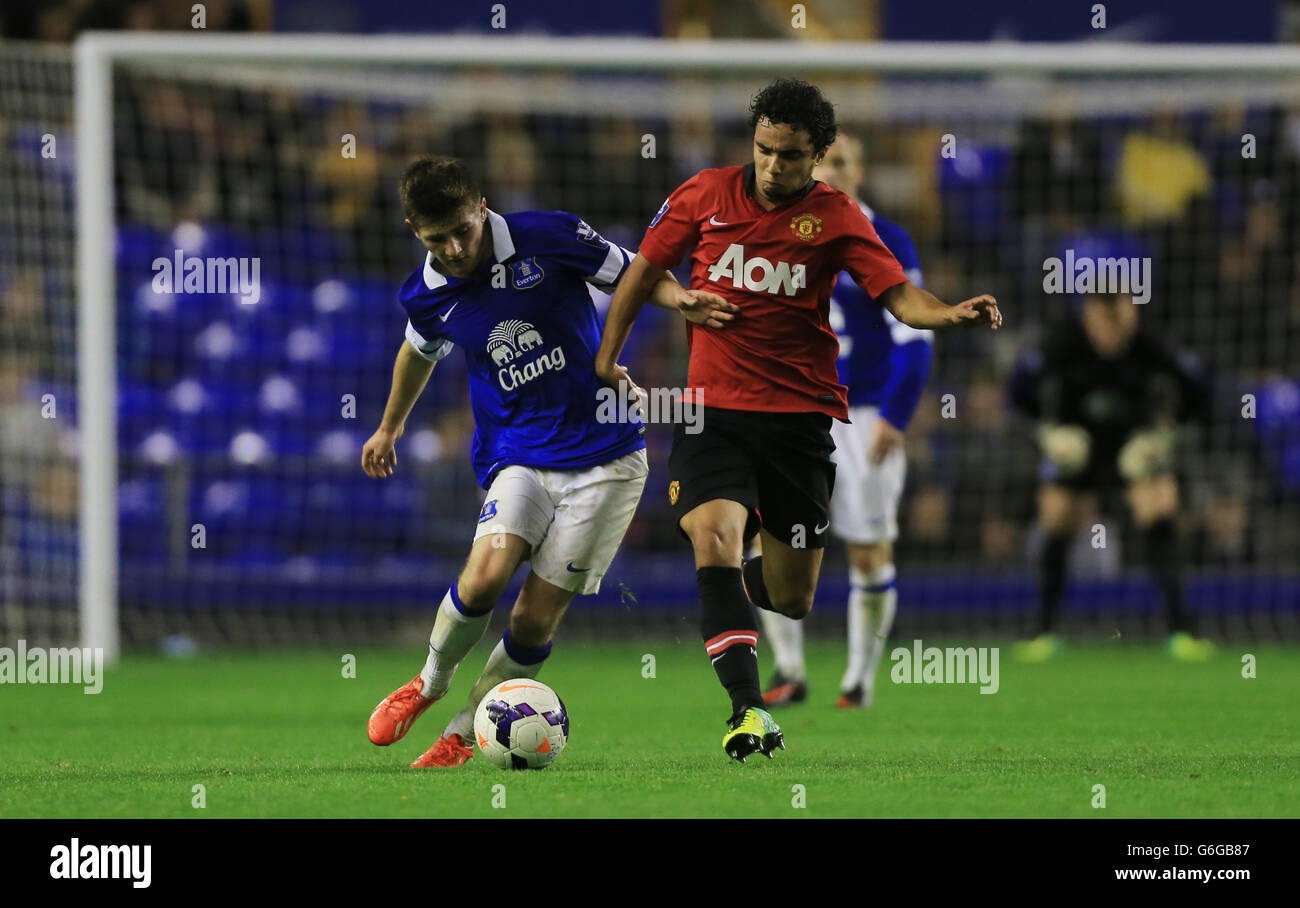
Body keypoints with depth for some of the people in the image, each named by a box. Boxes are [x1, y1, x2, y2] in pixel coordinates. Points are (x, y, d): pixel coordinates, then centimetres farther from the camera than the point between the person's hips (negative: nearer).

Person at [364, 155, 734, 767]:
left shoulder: (549, 237, -11)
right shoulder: (425, 296, 0)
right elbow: (420, 351, 23)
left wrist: (679, 298, -20)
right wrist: (390, 427, 37)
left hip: (605, 459, -2)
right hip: (518, 458, 2)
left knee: (536, 618, -7)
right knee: (483, 578, -23)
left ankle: (462, 734, 13)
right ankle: (430, 682, 5)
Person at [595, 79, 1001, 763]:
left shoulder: (835, 218, -2)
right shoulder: (705, 195, 1)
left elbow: (898, 294, -11)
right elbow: (647, 267, 13)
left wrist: (952, 314, -31)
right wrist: (608, 353, 10)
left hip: (800, 416, 1)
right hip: (712, 410, -1)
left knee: (791, 598, 7)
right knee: (715, 544, -25)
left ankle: (723, 593, 43)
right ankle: (748, 711, -27)